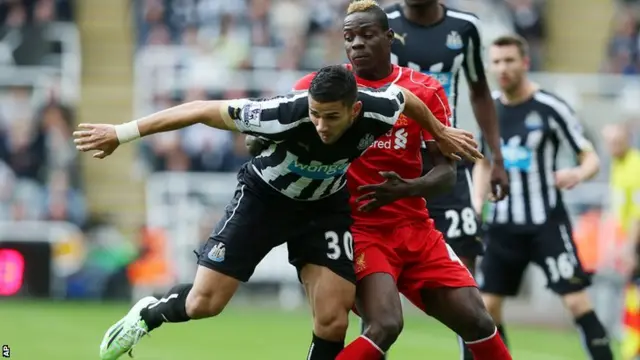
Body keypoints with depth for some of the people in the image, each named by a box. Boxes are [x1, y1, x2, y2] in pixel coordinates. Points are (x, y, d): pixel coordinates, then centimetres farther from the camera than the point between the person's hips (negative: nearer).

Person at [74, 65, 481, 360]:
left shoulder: (377, 112, -29)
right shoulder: (287, 115, -38)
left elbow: (405, 96, -3)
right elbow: (204, 110, -29)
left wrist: (441, 133, 16)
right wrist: (122, 133, -26)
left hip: (325, 208, 2)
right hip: (265, 198, -2)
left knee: (333, 320, -11)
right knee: (203, 304, -8)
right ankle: (149, 314, 27)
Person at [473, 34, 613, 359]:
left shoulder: (551, 107, -10)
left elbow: (591, 158, -7)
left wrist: (578, 173, -30)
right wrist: (477, 204, 5)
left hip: (547, 223, -5)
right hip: (504, 223, 5)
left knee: (577, 301, -12)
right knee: (487, 305, 2)